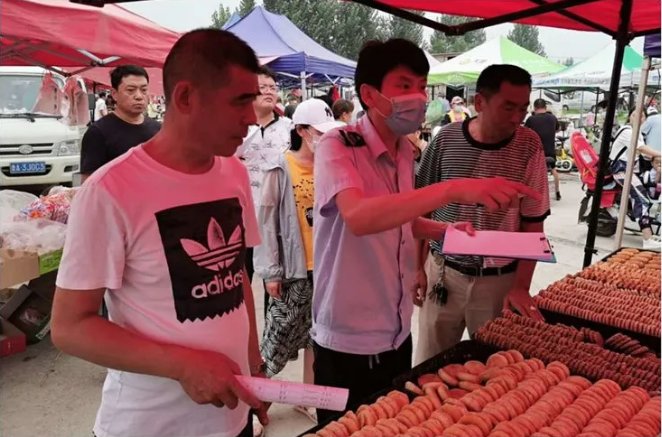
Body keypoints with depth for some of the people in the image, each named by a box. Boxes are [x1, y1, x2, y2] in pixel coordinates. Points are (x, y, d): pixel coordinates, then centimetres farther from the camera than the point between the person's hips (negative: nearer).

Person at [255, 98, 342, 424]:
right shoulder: (281, 170, -9)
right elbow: (266, 222, -8)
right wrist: (270, 271, -9)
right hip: (293, 268, -4)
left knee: (317, 334, 15)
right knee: (278, 338, 5)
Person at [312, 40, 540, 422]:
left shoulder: (406, 150, 4)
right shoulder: (337, 147, -18)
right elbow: (358, 217, -37)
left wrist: (445, 230, 0)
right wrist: (453, 190, -44)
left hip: (397, 330, 7)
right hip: (348, 340, -7)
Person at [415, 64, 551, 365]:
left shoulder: (528, 146, -8)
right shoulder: (447, 138, -7)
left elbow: (532, 223, -3)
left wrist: (521, 286, -9)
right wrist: (418, 266, 2)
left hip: (499, 280, 0)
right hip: (442, 272, 1)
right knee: (429, 365, 14)